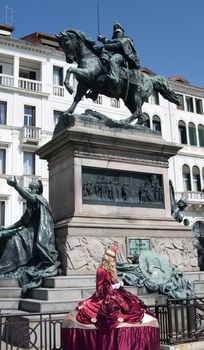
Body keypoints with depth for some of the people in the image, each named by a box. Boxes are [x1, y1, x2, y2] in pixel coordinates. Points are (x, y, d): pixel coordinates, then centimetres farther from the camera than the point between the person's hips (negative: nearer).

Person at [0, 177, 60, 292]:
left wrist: (16, 185, -39)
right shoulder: (31, 205, 21)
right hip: (31, 231, 9)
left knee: (16, 240, -27)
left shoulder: (40, 199, -4)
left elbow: (28, 196, -26)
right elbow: (23, 221, 21)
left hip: (39, 235, -9)